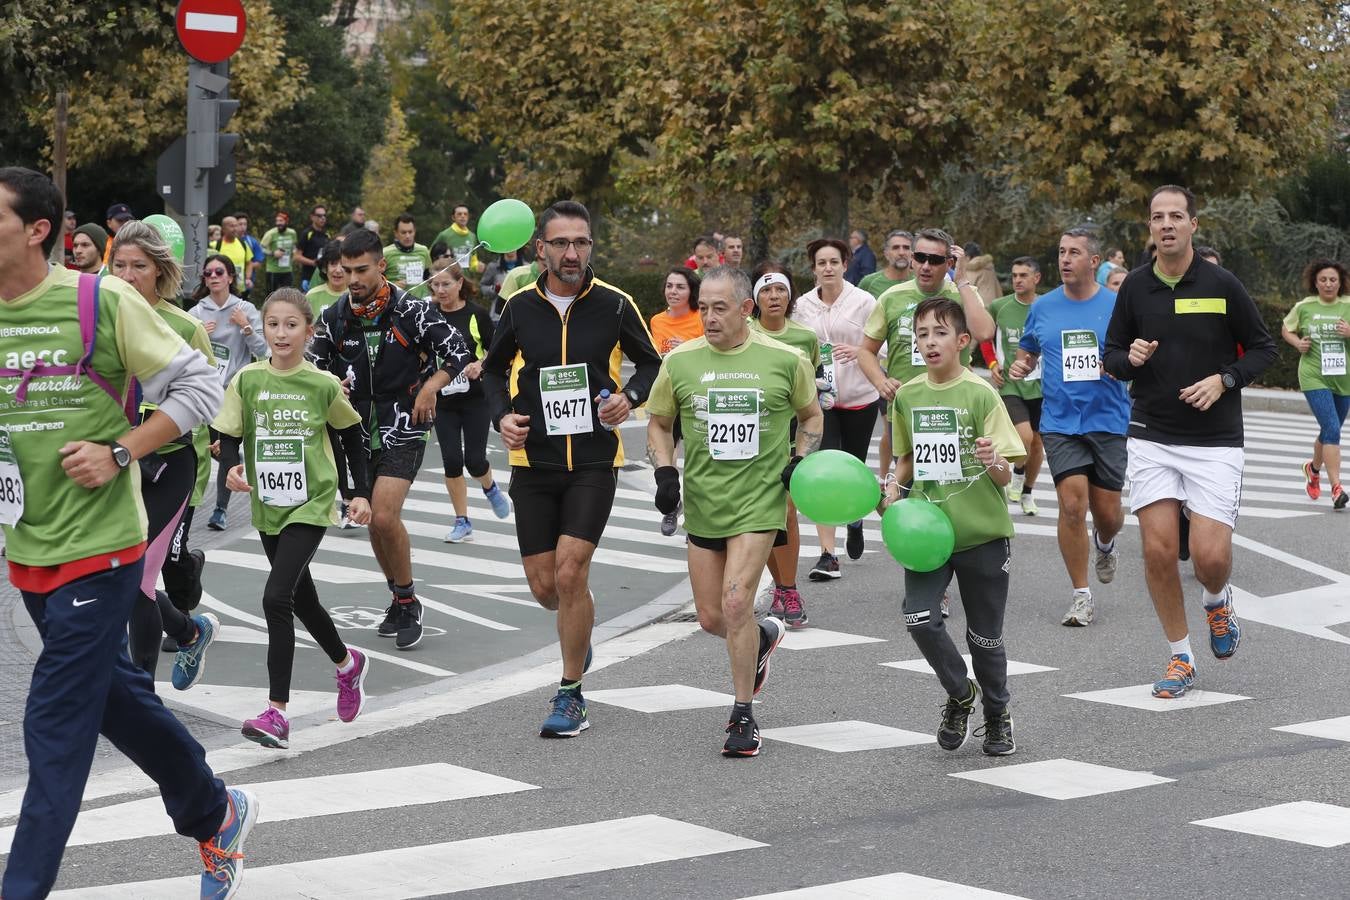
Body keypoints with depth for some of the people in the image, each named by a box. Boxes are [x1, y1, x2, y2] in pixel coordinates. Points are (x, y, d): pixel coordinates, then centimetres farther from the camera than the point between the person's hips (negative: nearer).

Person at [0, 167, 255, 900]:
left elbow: (199, 386, -8)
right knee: (116, 697, 19)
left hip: (97, 545, -6)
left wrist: (120, 454, -16)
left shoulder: (103, 302, -13)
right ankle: (217, 816, 38)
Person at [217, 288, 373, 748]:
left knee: (276, 597, -19)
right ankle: (347, 663, 47)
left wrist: (362, 492, 6)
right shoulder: (246, 380, -3)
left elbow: (352, 434, 8)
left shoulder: (323, 385, -7)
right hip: (267, 506, 4)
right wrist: (232, 469, -24)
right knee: (301, 598, 18)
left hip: (310, 506, -4)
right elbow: (229, 437, -2)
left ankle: (277, 712, -18)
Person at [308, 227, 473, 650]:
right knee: (373, 523, 11)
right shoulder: (334, 318, 0)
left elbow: (458, 351, -5)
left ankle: (408, 602, 0)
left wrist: (431, 386, -17)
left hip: (403, 430, -5)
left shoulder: (410, 311, -10)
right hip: (358, 433, 5)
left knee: (384, 517, -19)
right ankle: (399, 599, 30)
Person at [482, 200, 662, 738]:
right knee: (544, 586, 3)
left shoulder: (614, 305, -4)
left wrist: (630, 396, -10)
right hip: (534, 460, 2)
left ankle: (571, 696, 1)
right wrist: (502, 415, -3)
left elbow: (650, 363, 10)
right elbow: (494, 369, 15)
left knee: (569, 573, -14)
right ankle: (580, 629, 40)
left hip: (594, 461, -2)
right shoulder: (519, 307, 1)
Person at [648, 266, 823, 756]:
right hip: (703, 504, 4)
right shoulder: (680, 362, 1)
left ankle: (743, 716, -2)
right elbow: (659, 422, 13)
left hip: (760, 500, -3)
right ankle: (764, 636, 43)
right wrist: (665, 472, -1)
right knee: (711, 617, 7)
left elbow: (811, 415, 13)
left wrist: (802, 460, -3)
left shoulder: (785, 360, -3)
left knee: (736, 601, -16)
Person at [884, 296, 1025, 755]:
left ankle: (997, 715, 32)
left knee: (985, 635, 7)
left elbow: (1005, 476, -9)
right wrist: (894, 487, 0)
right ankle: (960, 693, 11)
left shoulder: (980, 394, -9)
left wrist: (994, 462, -31)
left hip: (982, 531, -3)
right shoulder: (907, 395, 3)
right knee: (919, 618, -16)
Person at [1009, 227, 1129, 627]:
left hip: (1109, 420, 0)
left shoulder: (1118, 306, 0)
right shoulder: (1043, 308, 6)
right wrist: (1020, 367, -4)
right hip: (1059, 422, 1)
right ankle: (1081, 595, 1)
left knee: (1107, 512, 3)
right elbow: (1027, 354, 19)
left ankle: (1104, 545, 43)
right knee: (1072, 503, -12)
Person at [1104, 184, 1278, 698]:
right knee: (1158, 550, -5)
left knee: (1211, 556, -11)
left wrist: (1224, 380, -12)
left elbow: (1263, 348, 4)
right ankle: (1180, 658, 13)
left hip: (1215, 441, -2)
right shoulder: (1135, 288, 3)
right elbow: (1112, 354, 12)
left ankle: (1217, 601, 26)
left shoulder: (1222, 285, -3)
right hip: (1151, 438, 2)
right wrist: (1129, 358, -11)